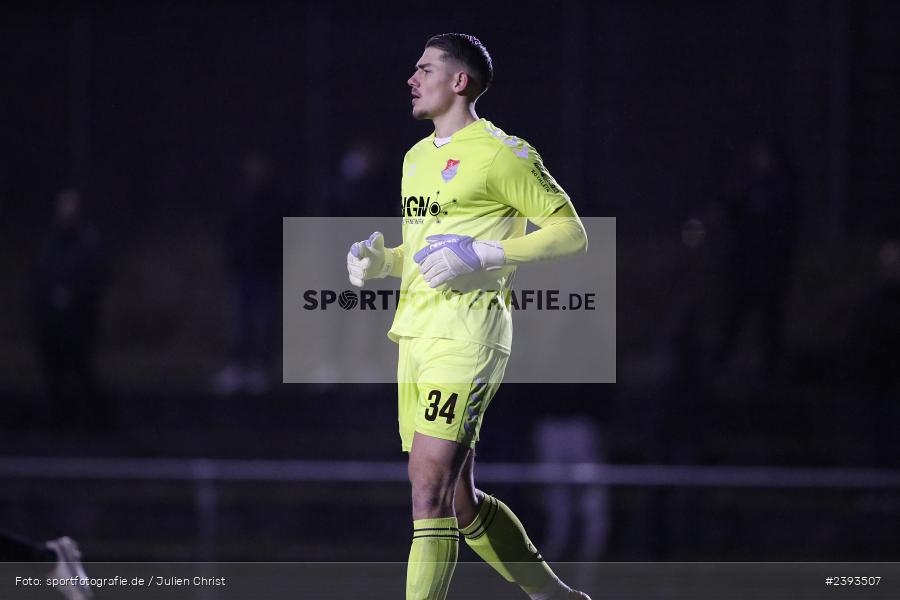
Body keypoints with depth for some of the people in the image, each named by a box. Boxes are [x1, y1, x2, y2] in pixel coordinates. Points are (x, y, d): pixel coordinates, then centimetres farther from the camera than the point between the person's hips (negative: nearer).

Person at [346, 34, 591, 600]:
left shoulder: (499, 152, -7)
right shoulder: (417, 157, 19)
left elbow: (572, 232, -9)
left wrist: (480, 255, -18)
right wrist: (381, 261, 8)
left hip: (467, 334, -9)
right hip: (415, 334, 9)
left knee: (431, 492, -16)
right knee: (460, 501, 12)